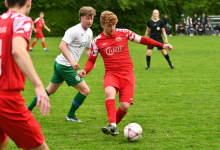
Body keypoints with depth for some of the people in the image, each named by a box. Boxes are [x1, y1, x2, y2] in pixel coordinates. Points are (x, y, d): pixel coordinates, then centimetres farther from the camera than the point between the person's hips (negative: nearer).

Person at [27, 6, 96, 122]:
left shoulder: (89, 32, 12)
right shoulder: (74, 30, -17)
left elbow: (88, 49, 24)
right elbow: (62, 46, -24)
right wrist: (71, 61, -33)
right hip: (65, 66, -10)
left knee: (50, 90, 20)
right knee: (85, 90, -7)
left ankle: (29, 109, 29)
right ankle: (70, 116, 7)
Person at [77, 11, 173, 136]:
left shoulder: (123, 33, 4)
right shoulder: (97, 42, 4)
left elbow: (142, 40, 11)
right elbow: (91, 60, 9)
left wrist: (162, 45, 7)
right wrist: (85, 71, -12)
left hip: (127, 74, 1)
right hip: (111, 73, -1)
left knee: (124, 106, -12)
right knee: (109, 92, -35)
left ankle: (114, 123, 18)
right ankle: (112, 127, -42)